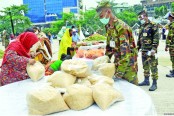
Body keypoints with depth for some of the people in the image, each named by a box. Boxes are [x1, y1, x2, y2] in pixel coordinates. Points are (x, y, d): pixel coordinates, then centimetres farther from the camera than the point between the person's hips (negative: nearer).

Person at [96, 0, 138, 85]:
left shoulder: (121, 27, -23)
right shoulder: (108, 27, 5)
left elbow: (126, 51, -28)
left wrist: (120, 71, -28)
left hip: (128, 64, -8)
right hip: (118, 63, 8)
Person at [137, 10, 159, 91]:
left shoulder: (153, 25, -9)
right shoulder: (141, 27, 15)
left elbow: (156, 38, -14)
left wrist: (154, 49, -20)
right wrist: (137, 48, 18)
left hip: (151, 50, -8)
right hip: (143, 50, 8)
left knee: (153, 67, -4)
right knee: (145, 66, 15)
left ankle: (154, 83, 1)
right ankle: (146, 81, 27)